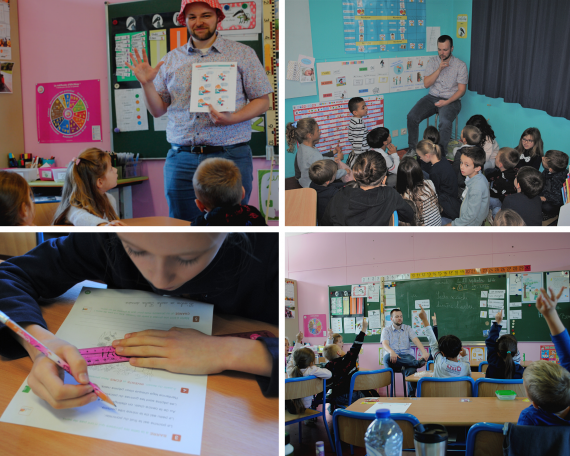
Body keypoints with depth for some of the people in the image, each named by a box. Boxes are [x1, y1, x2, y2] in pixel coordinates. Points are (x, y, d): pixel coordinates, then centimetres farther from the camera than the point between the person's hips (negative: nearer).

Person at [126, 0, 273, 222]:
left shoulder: (243, 54, 5)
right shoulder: (171, 59, 12)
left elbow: (262, 101, 3)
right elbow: (157, 110, 13)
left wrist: (232, 118, -14)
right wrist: (146, 84, -5)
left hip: (230, 156, -2)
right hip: (181, 159, 2)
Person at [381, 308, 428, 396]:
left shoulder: (408, 328, 17)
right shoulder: (386, 330, 11)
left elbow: (416, 340, 1)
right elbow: (384, 344, -7)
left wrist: (424, 352, -20)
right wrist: (391, 352, -32)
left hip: (405, 356, 1)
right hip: (392, 356, -1)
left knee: (411, 369, -35)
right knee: (387, 357, -40)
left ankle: (411, 395, -27)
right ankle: (417, 363, -37)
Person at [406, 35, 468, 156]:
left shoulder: (460, 65, -4)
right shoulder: (432, 61, 6)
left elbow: (461, 90, -5)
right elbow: (426, 84, -2)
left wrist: (447, 102, -20)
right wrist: (439, 69, -14)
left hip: (451, 100, -3)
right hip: (432, 97, 4)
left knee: (445, 122, -35)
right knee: (412, 116, -20)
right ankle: (412, 149, -5)